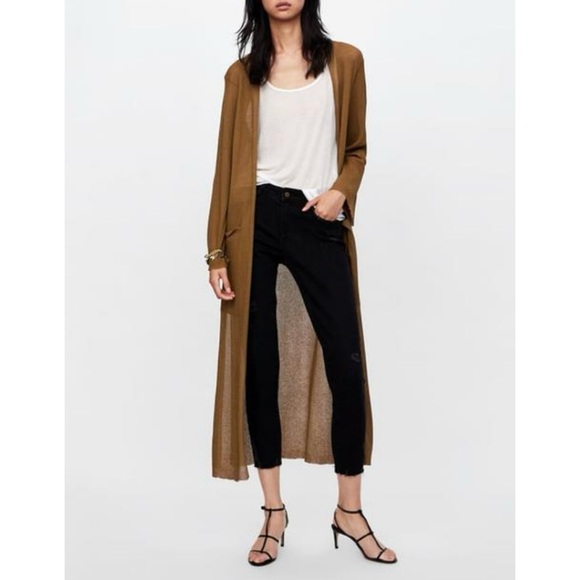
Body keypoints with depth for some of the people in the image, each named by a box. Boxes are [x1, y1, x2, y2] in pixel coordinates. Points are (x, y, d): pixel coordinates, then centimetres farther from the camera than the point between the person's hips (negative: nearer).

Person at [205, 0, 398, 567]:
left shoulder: (344, 60, 9)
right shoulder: (244, 72, 9)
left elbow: (356, 147, 16)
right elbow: (228, 161, 6)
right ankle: (273, 509, 15)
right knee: (259, 362, 2)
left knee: (346, 361, -5)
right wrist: (217, 252, 1)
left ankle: (349, 510, 11)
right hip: (256, 218, 0)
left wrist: (341, 190, -7)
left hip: (318, 222, 0)